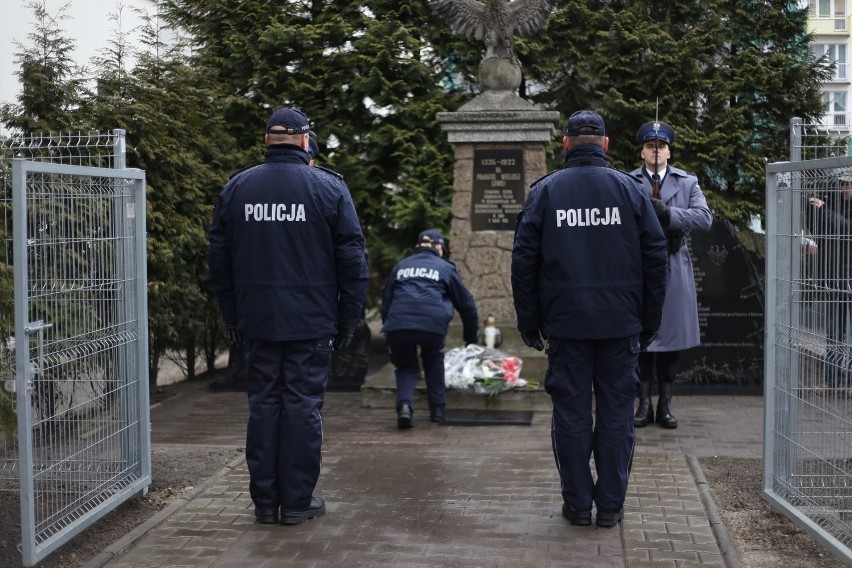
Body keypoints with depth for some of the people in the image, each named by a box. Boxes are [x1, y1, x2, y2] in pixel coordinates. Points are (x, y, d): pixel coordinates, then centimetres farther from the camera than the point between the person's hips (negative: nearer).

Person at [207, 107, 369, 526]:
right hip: (310, 321, -3)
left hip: (257, 321, 3)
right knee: (303, 405, 3)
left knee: (263, 404, 9)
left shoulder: (236, 187, 7)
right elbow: (352, 258, -3)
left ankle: (265, 499, 14)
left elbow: (218, 256, 11)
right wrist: (348, 318, 4)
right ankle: (297, 500, 8)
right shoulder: (329, 187, -3)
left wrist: (231, 315, 18)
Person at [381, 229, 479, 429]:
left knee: (406, 367, 19)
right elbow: (465, 302, 24)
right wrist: (471, 336, 34)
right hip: (433, 324, -1)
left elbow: (386, 301, 27)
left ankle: (404, 405, -7)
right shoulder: (445, 267, 20)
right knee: (434, 362, 27)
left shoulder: (400, 266, 26)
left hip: (397, 325, 1)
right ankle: (437, 408, 24)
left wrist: (388, 327, 33)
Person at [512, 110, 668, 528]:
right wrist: (650, 321, 10)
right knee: (616, 412, 7)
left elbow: (524, 261, 0)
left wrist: (528, 323, 7)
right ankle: (611, 505, 12)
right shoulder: (630, 189, 3)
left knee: (571, 414, 7)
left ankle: (577, 504, 12)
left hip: (565, 323, 0)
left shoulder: (545, 191, 2)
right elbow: (655, 257, 3)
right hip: (620, 324, 1)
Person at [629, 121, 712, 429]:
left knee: (671, 336, 5)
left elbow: (704, 218, -5)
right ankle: (644, 403, 11)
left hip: (674, 268, 1)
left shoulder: (687, 182, 10)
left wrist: (667, 213, -17)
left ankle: (665, 404, 14)